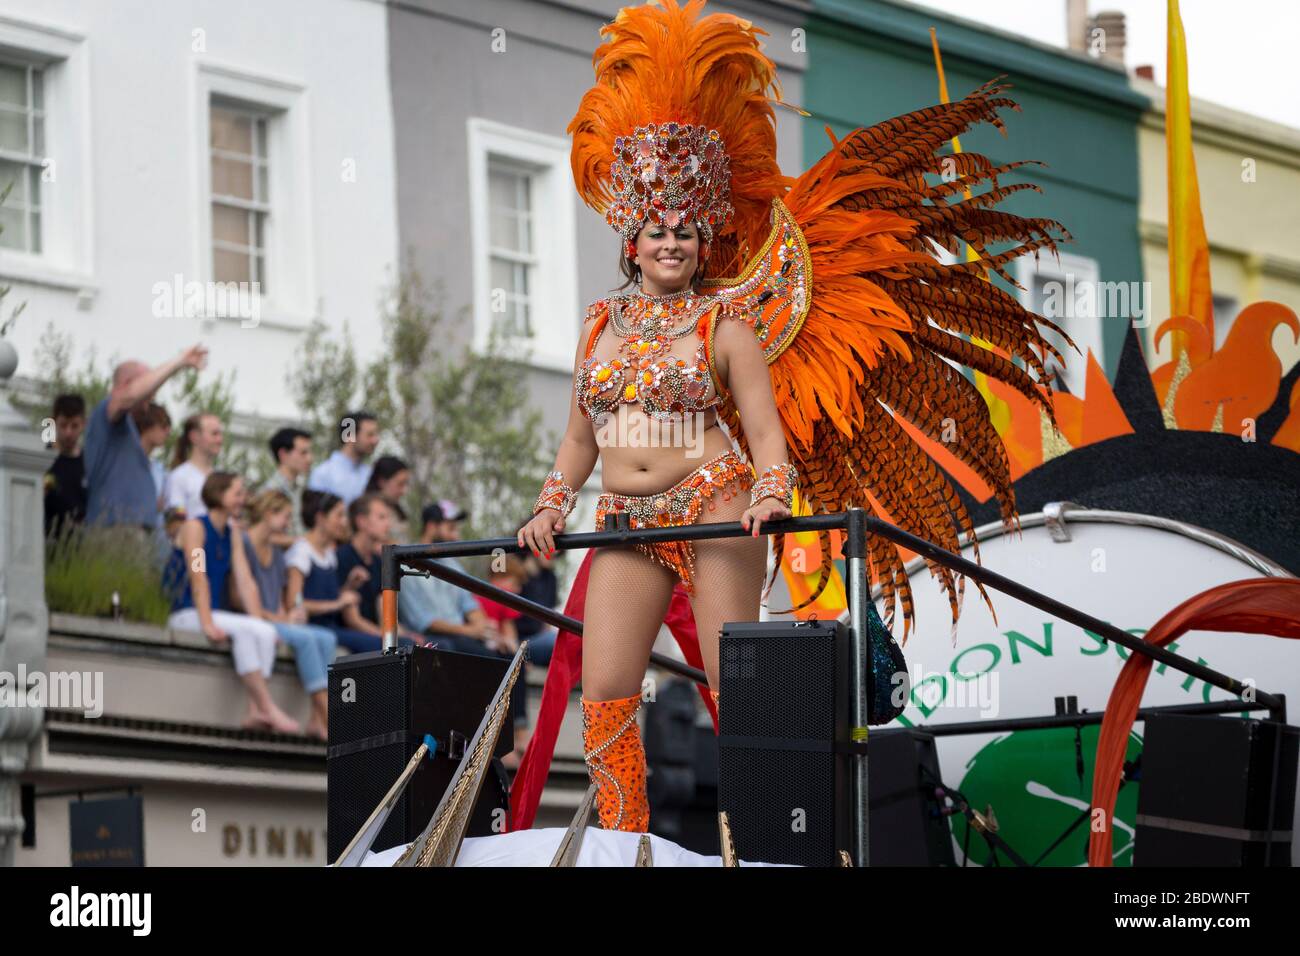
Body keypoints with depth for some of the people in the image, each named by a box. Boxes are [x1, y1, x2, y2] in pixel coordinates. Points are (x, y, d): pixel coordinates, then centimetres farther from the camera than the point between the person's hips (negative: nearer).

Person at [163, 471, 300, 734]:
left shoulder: (233, 534, 16)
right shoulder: (195, 526, -6)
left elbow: (245, 582, 9)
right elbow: (198, 578, -15)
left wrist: (259, 621, -4)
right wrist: (207, 624, -23)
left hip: (218, 615, 7)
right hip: (187, 614, -7)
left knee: (265, 631, -20)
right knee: (244, 630, -30)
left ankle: (255, 711, -29)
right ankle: (269, 709, -32)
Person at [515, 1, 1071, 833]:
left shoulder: (726, 327, 2)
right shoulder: (603, 326, 14)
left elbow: (768, 431, -3)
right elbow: (580, 434, 21)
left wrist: (769, 495, -20)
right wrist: (553, 507, 8)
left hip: (713, 510, -4)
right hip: (626, 525, 4)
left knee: (734, 686, -9)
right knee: (603, 693, -7)